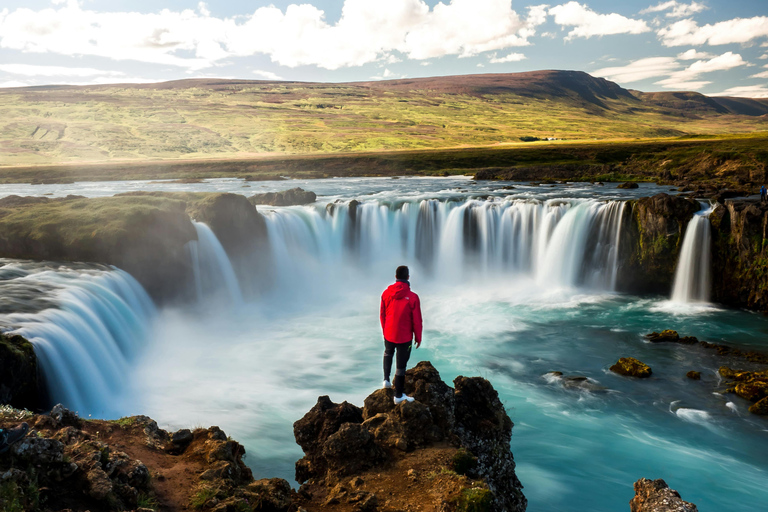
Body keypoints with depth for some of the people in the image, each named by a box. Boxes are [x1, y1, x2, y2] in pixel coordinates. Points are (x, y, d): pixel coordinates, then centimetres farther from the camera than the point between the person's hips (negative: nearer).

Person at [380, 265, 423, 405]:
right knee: (401, 364, 8)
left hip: (388, 334, 4)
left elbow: (382, 315, 4)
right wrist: (418, 337, 2)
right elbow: (417, 320, -12)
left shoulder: (386, 293, -7)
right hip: (404, 336, -4)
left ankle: (386, 379, 29)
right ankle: (398, 395, 19)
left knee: (388, 354, 33)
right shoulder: (412, 297, -19)